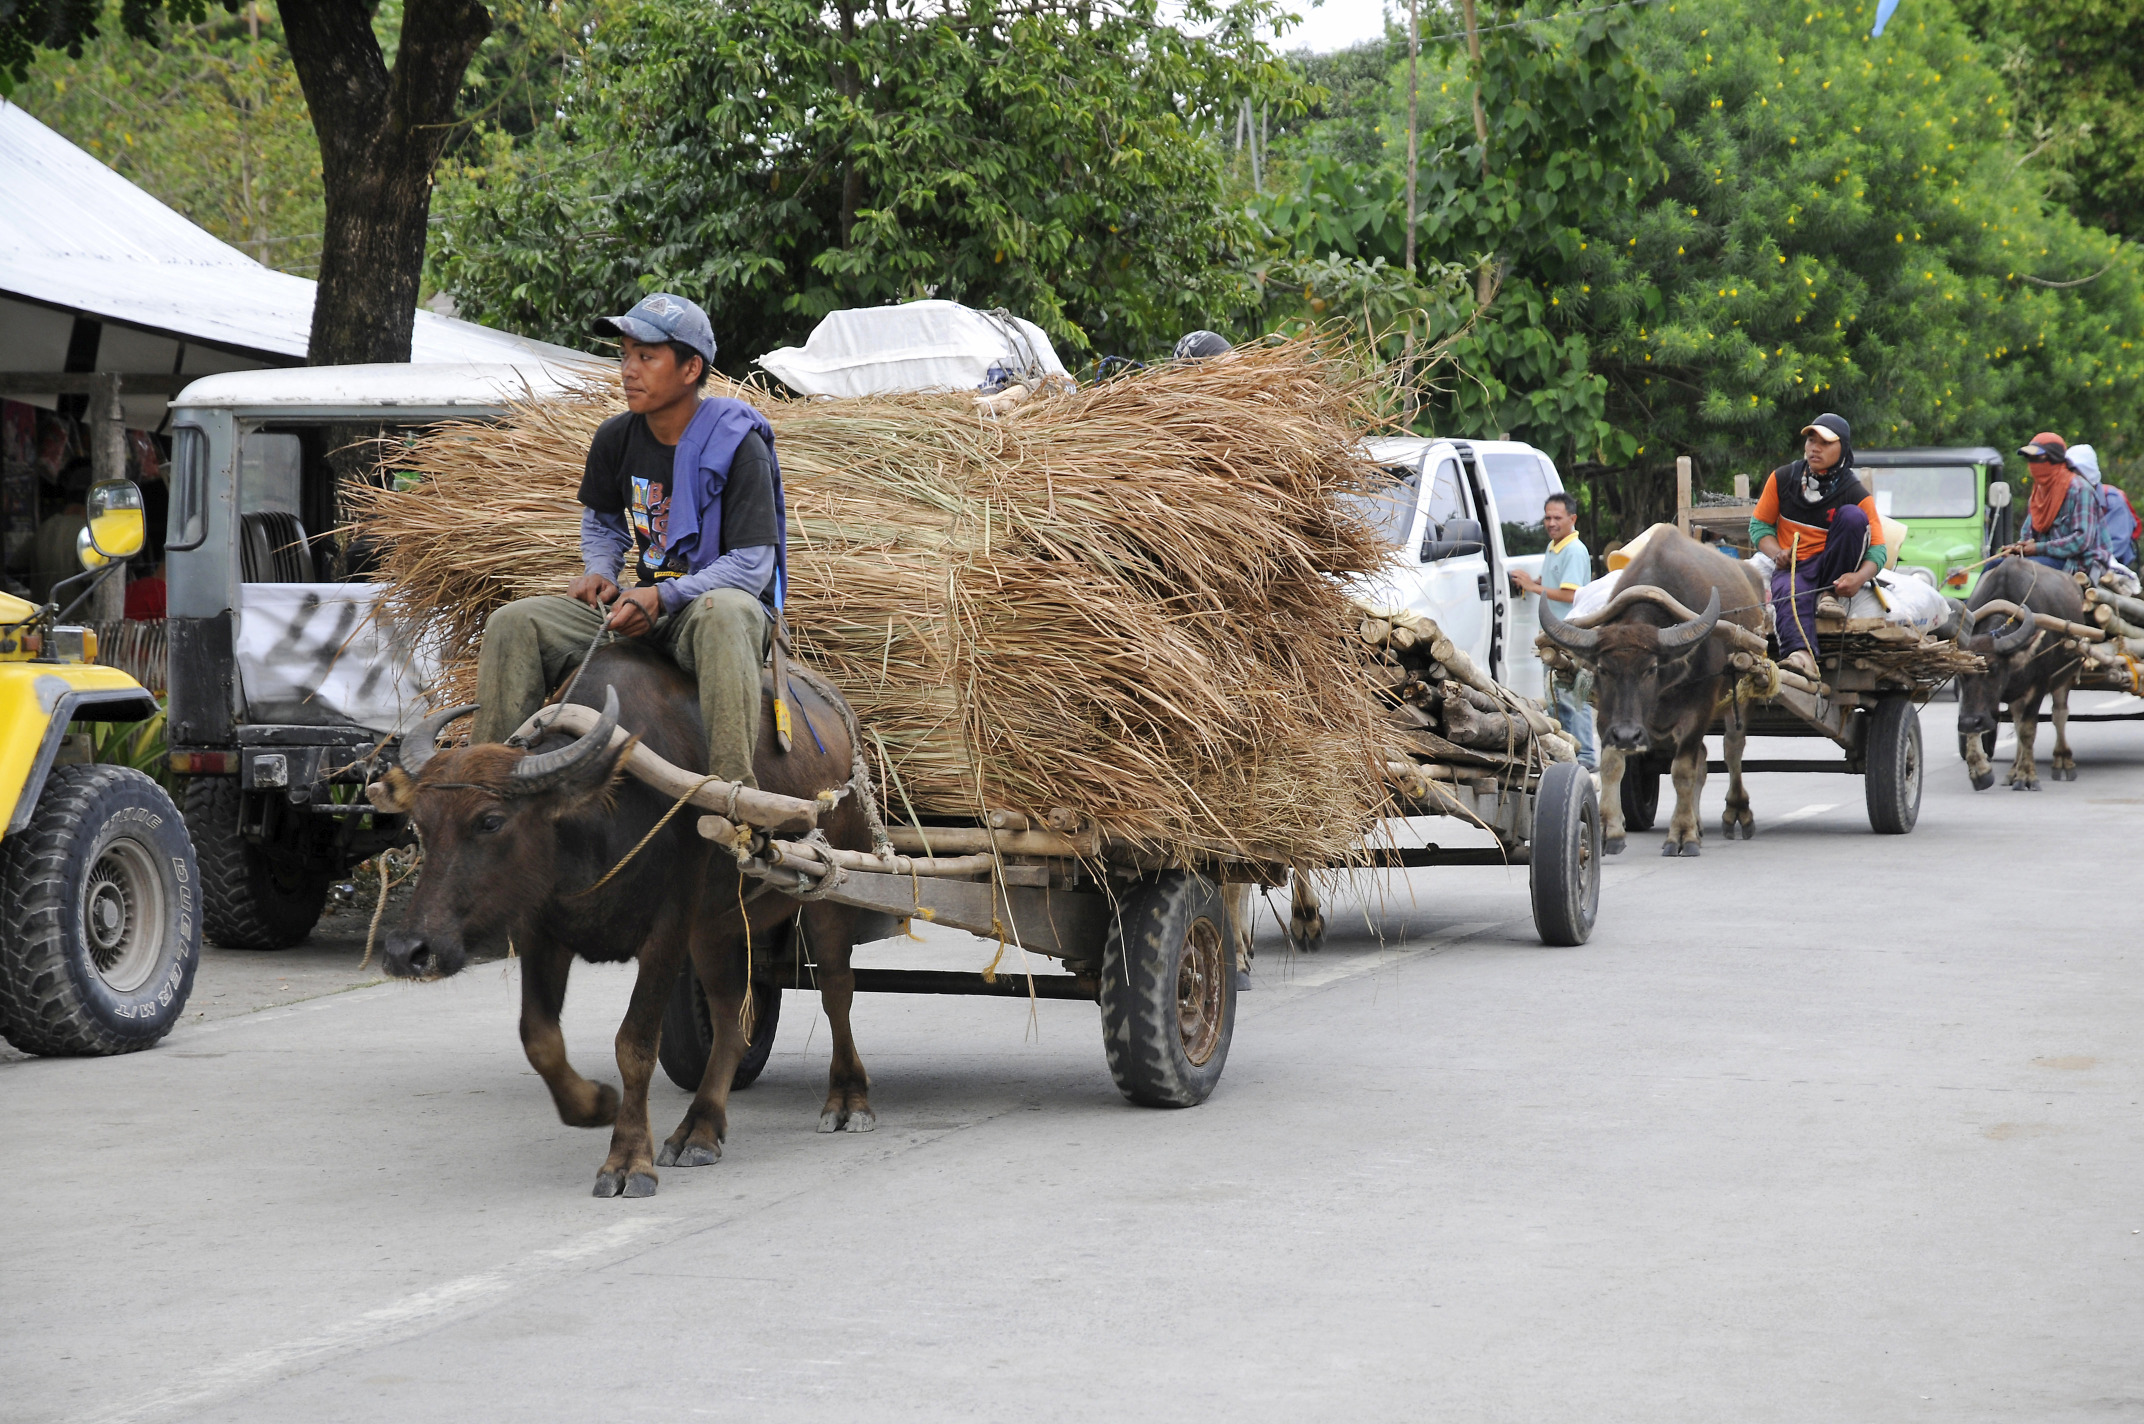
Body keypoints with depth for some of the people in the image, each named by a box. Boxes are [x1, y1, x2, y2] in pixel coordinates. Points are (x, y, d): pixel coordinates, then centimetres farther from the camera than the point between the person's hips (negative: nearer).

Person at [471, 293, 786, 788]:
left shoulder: (737, 445, -15)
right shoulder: (616, 439, 3)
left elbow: (752, 566, -19)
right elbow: (602, 522, 23)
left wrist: (663, 596, -28)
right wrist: (600, 571, 0)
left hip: (722, 600, -6)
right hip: (647, 605, 6)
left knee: (722, 613, -43)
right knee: (514, 624, -10)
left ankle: (734, 792, -52)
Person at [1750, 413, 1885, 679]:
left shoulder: (1856, 494, -2)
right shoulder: (1782, 479, 5)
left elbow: (1877, 549, -5)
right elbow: (1759, 525, 13)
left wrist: (1860, 577, -28)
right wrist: (1777, 553, -10)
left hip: (1832, 570, 0)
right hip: (1792, 567, 0)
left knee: (1852, 516, -23)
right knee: (1790, 595, -38)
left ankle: (1830, 595, -16)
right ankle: (1801, 656, -67)